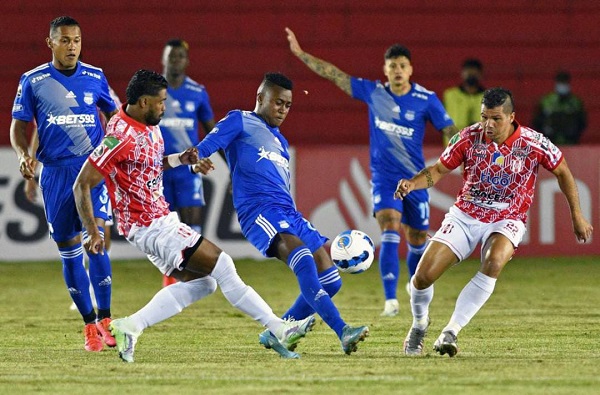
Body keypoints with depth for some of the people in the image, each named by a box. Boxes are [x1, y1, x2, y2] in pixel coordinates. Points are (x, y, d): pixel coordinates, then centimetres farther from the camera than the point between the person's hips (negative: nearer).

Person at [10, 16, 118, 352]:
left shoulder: (96, 77, 6)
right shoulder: (33, 81, 3)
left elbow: (113, 116, 18)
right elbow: (19, 125, 6)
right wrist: (24, 154, -12)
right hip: (55, 172, 1)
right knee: (69, 252, 3)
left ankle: (105, 320, -8)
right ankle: (90, 324, 13)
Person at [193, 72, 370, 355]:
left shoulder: (280, 142, 31)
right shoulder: (240, 122, 9)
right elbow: (203, 149, -4)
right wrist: (196, 160, -26)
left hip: (288, 213, 8)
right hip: (259, 211, -8)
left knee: (330, 281, 0)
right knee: (302, 257, -32)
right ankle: (342, 331, -42)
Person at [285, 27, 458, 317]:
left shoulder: (426, 100, -5)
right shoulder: (372, 92, 0)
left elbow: (450, 132, -3)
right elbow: (335, 75, 3)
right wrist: (300, 54, 2)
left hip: (415, 179, 0)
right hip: (383, 178, 0)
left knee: (417, 241, 8)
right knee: (390, 234, -19)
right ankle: (390, 300, -25)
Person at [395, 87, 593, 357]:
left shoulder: (533, 143, -13)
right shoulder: (468, 138, -10)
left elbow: (562, 172, 4)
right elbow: (438, 170, 2)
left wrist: (577, 216, 6)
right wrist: (411, 184, -18)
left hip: (506, 221, -2)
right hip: (464, 215, 2)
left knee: (493, 262, -37)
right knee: (423, 275, -12)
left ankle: (450, 332, -31)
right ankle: (419, 324, 23)